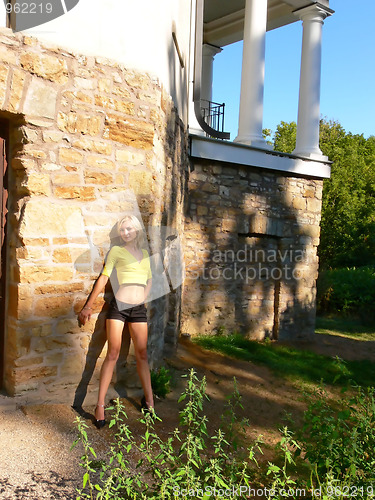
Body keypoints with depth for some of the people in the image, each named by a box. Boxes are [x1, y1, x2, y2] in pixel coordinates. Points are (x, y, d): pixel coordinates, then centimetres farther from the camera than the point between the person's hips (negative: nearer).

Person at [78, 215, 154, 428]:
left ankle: (149, 399, 19)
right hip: (119, 305, -4)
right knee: (113, 354, -6)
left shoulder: (145, 253, 15)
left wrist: (144, 299, 12)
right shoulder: (116, 251, 3)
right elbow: (103, 278, 0)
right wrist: (89, 305, -3)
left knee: (142, 354, 8)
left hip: (139, 308, 4)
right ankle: (100, 406, -1)